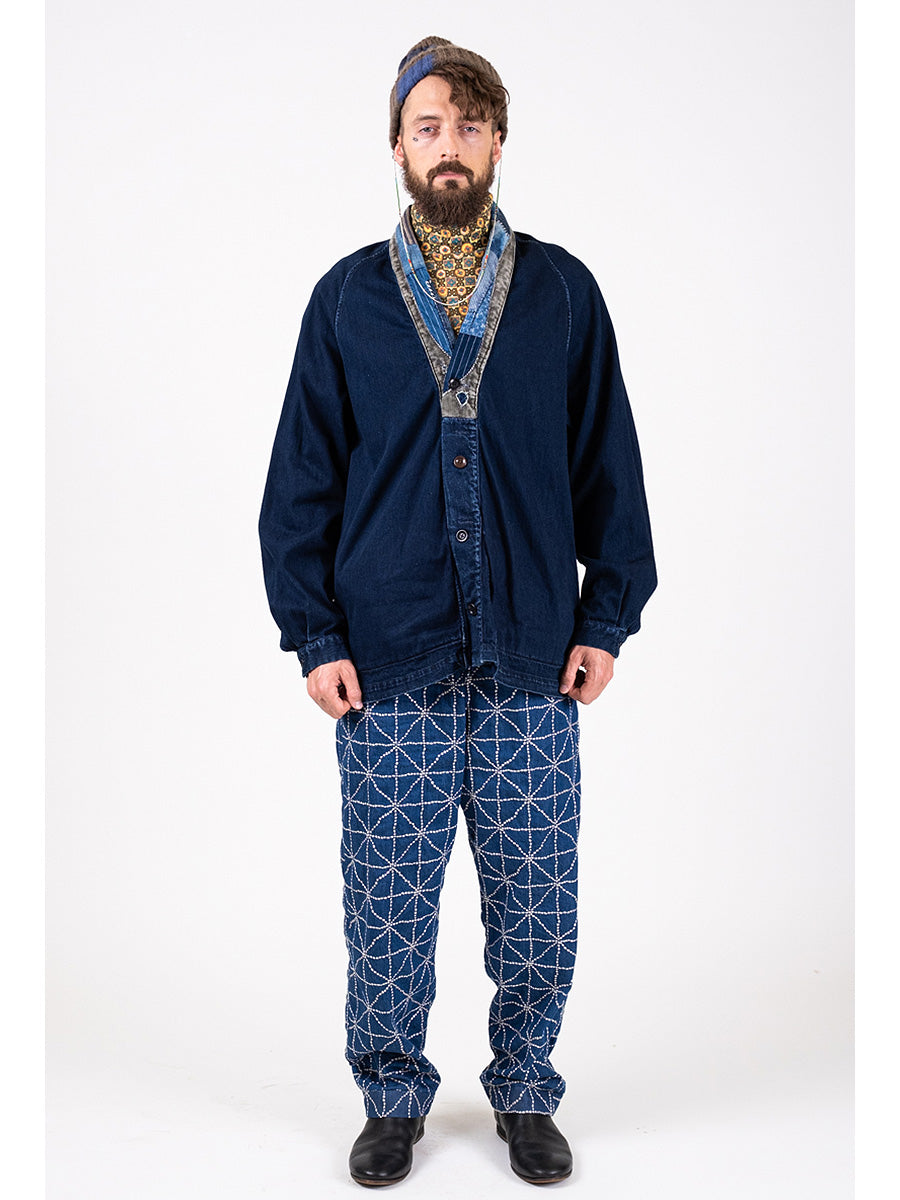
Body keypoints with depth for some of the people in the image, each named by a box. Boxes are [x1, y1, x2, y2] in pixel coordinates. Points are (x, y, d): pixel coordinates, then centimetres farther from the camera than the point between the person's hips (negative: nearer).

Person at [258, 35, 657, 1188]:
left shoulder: (563, 291, 5)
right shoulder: (347, 297, 5)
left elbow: (610, 466, 7)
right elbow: (302, 479, 4)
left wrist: (606, 620, 1)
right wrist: (313, 636, -2)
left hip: (533, 663, 1)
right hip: (389, 663, 0)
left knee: (536, 906, 9)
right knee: (387, 903, 8)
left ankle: (525, 1094, 30)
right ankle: (393, 1098, 30)